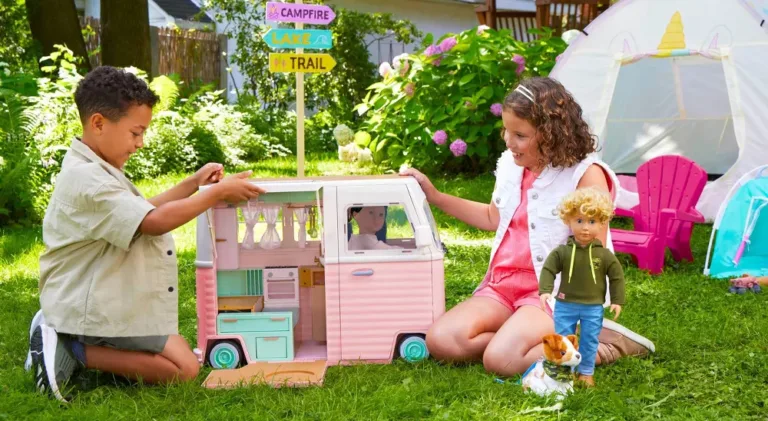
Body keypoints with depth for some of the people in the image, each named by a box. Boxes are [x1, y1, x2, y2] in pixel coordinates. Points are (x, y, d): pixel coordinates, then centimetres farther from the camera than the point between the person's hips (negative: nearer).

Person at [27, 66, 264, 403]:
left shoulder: (96, 170, 13)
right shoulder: (86, 177, -22)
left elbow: (141, 211, 23)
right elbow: (155, 222, -27)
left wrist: (193, 183, 14)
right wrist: (218, 193, -20)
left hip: (109, 301, 11)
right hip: (101, 308, -11)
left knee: (179, 360, 18)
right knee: (184, 369, -10)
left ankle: (66, 339, 9)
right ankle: (75, 351, -9)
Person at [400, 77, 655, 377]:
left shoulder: (585, 175, -13)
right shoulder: (511, 166, 9)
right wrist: (434, 195, 20)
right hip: (503, 285, 7)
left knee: (500, 360, -31)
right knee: (440, 340, -17)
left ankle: (601, 346, -10)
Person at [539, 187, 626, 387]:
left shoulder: (604, 255, -8)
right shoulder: (562, 252, -9)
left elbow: (617, 276, 0)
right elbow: (548, 270, -6)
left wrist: (617, 301, -2)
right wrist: (545, 291, -20)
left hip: (593, 307, 0)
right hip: (566, 305, 0)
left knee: (589, 341, 10)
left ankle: (586, 372, 25)